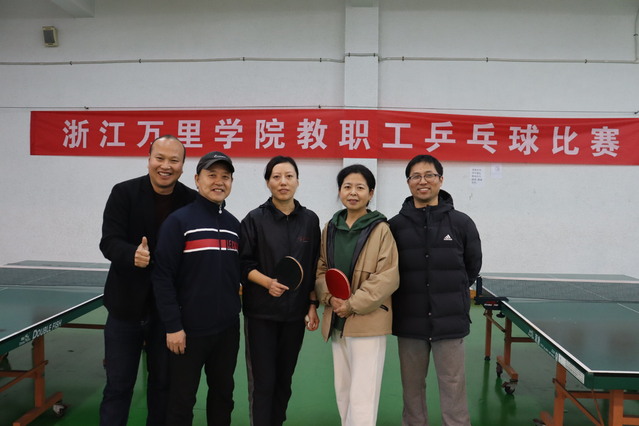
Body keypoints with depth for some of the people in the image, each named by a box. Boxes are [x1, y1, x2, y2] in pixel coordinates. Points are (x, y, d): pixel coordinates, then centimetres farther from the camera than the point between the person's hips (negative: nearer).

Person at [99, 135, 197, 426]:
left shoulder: (192, 202, -5)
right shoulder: (124, 193, -6)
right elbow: (109, 241, -13)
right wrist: (132, 254, -34)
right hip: (126, 305, 0)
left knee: (163, 383, 17)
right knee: (118, 385, 11)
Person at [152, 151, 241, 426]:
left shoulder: (234, 225, 8)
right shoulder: (178, 221, -9)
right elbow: (162, 276, -13)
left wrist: (234, 309, 6)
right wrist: (172, 326, -15)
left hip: (228, 328, 5)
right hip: (190, 329, -5)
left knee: (223, 393, 18)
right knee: (182, 399, 9)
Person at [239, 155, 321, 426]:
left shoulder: (310, 220, 3)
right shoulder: (255, 219, -4)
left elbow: (314, 268, 7)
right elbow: (243, 264, -5)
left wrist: (313, 305, 4)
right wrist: (268, 282, -20)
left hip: (295, 312, 3)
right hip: (261, 312, -3)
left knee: (284, 380, 14)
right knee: (263, 382, 1)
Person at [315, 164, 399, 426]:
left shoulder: (380, 229, -9)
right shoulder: (330, 228, 7)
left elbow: (388, 277, -13)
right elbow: (320, 270, 12)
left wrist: (353, 304, -16)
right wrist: (330, 297, -7)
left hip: (367, 321, -5)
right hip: (336, 321, 6)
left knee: (362, 398, -4)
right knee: (343, 392, 17)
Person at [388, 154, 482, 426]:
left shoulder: (461, 223, 0)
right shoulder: (396, 226, -1)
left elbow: (472, 267, 10)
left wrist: (450, 295, 10)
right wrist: (412, 297, 1)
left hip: (449, 321, 0)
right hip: (409, 322, 1)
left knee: (453, 387, 8)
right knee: (412, 387, 14)